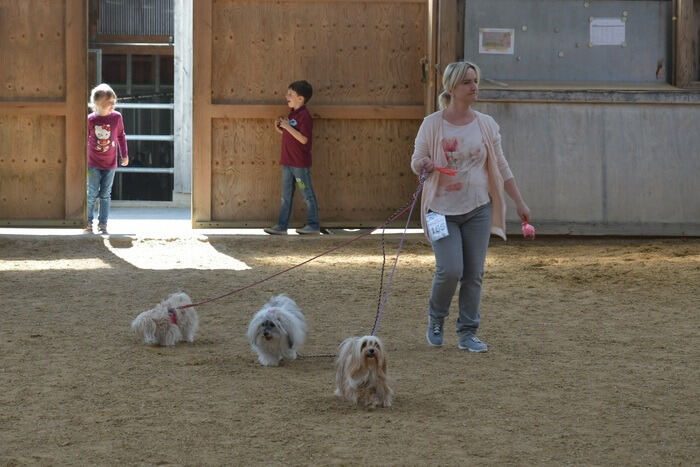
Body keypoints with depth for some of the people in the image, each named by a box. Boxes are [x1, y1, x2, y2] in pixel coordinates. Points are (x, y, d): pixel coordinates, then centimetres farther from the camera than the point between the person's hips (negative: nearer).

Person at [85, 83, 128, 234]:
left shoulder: (117, 117, -6)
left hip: (110, 164, 2)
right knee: (92, 194, 2)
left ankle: (103, 224, 15)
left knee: (105, 195, 8)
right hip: (93, 164, -2)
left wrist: (125, 155, 10)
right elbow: (85, 140, 0)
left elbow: (121, 136, 8)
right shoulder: (90, 120, -11)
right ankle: (88, 222, 13)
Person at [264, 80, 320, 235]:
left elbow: (303, 139, -23)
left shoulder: (304, 116, -16)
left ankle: (313, 225, 8)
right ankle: (281, 225, 12)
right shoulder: (292, 113, 13)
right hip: (287, 162, 9)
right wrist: (279, 128, 4)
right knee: (286, 196, 9)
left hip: (300, 163, -9)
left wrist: (288, 127, -22)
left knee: (307, 194, 1)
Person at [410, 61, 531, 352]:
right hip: (443, 210, -3)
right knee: (450, 270, -13)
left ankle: (468, 333, 13)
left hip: (478, 209, 3)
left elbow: (501, 167, 10)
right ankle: (436, 321, 16)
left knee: (474, 273, 1)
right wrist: (422, 165, -23)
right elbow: (416, 162, 1)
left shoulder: (486, 125, 4)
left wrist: (519, 202, 8)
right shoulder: (432, 124, -5)